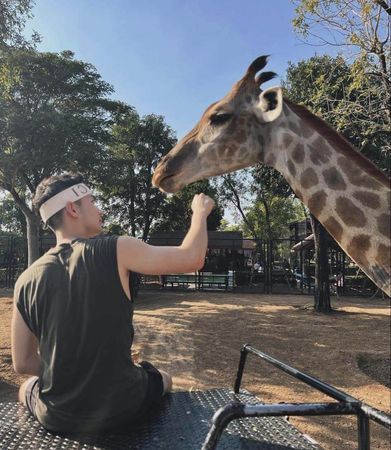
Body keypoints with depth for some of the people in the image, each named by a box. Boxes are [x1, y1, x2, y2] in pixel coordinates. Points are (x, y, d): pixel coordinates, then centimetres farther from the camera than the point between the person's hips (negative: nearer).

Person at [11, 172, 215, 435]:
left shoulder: (27, 280, -7)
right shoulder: (115, 250, -17)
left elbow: (23, 364, 0)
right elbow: (192, 259, -13)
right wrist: (200, 212, 4)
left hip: (56, 419, 3)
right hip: (123, 409, -2)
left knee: (28, 386, 36)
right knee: (163, 379, 31)